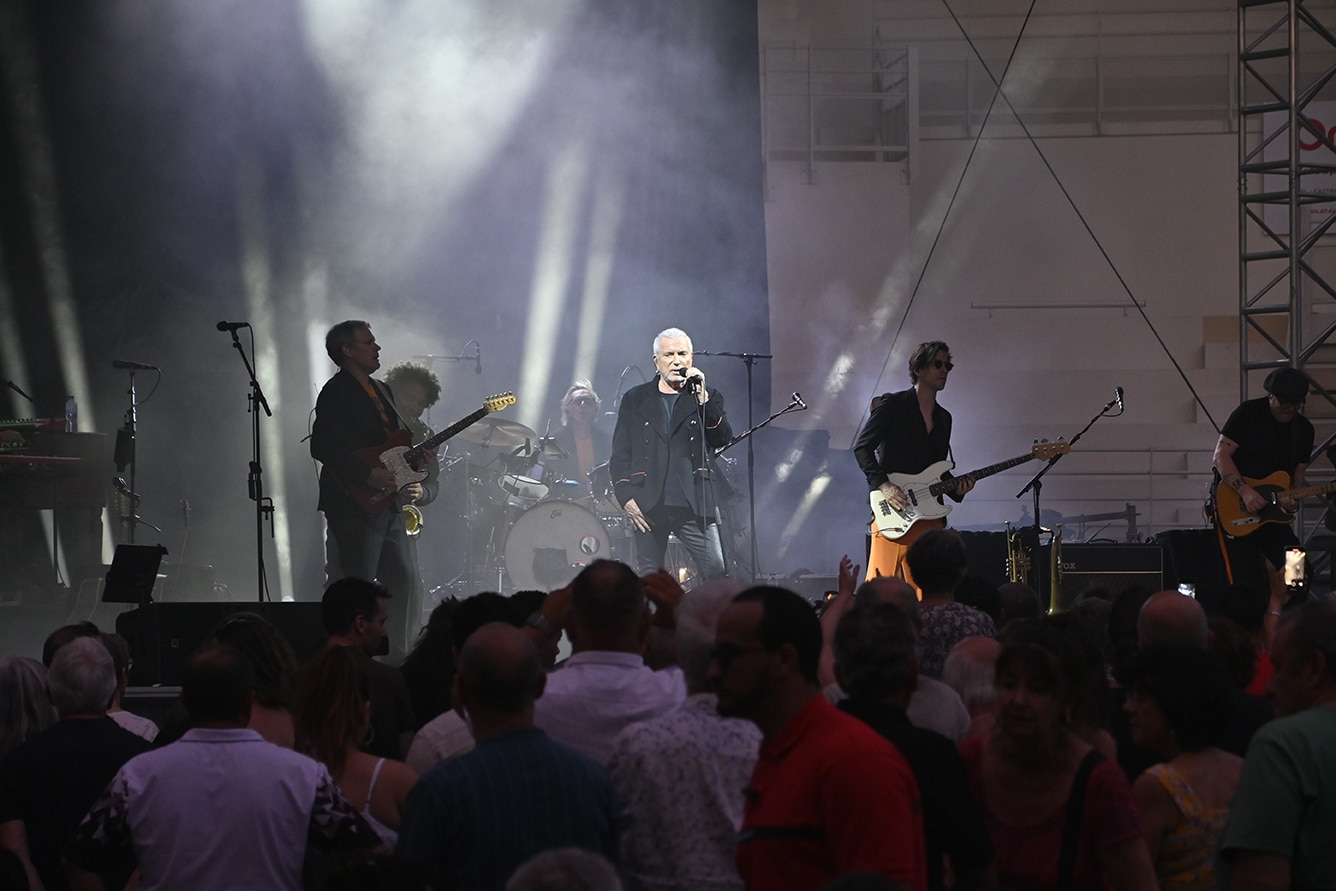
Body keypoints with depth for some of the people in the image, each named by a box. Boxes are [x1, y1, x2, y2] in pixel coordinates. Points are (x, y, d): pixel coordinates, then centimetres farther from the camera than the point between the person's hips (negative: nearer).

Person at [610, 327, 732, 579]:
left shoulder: (708, 398, 13)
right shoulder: (636, 399, 13)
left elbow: (724, 439, -2)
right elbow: (620, 453, 10)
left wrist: (702, 398, -10)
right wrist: (626, 497, -3)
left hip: (694, 506, -1)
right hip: (648, 506, 1)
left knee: (716, 571, -11)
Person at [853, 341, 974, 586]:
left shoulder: (943, 418, 20)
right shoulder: (893, 405, 0)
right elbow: (862, 447, -6)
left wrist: (956, 488, 3)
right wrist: (883, 484, -17)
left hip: (929, 516, 6)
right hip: (892, 513, -6)